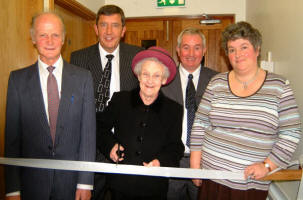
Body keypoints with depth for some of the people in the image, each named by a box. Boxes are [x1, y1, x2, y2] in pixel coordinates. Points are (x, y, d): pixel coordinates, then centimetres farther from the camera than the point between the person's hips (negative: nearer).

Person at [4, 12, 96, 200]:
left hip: (71, 178, 0)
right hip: (32, 181, 1)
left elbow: (88, 131, -5)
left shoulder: (83, 77, -3)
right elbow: (12, 135, -2)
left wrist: (85, 183, -8)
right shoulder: (17, 79, -1)